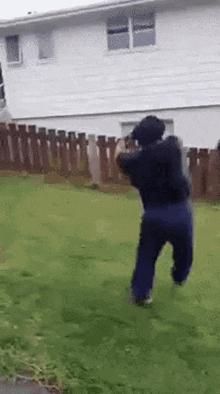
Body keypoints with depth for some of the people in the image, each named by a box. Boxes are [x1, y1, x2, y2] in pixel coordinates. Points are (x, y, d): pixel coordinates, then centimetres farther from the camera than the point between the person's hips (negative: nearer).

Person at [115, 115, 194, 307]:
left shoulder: (135, 160, 2)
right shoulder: (171, 146, -7)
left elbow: (119, 157, 24)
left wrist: (120, 146, 46)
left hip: (153, 217, 1)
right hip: (180, 213, -1)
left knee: (146, 255, 17)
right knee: (184, 249, 25)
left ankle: (141, 293, 20)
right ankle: (180, 278, 46)